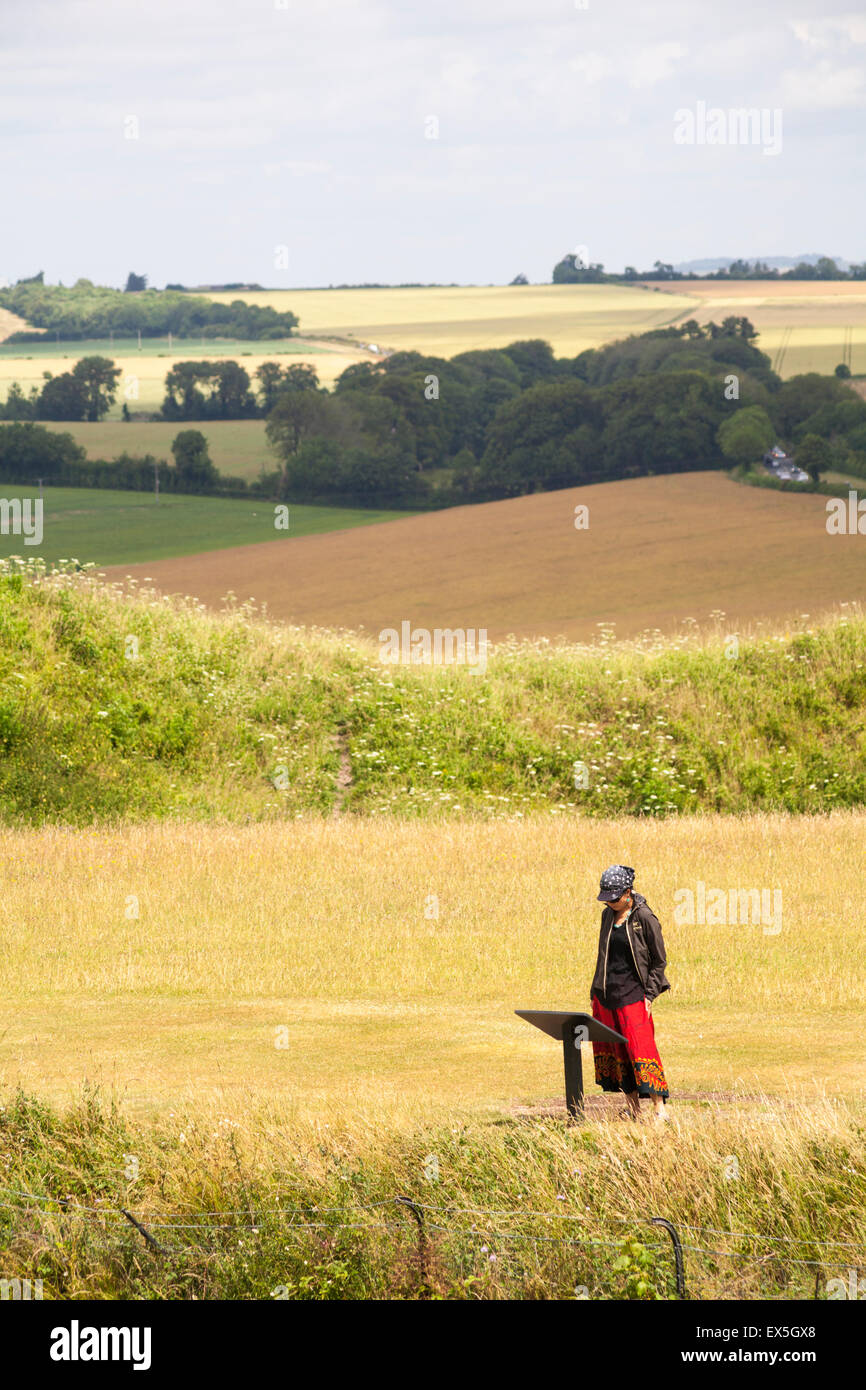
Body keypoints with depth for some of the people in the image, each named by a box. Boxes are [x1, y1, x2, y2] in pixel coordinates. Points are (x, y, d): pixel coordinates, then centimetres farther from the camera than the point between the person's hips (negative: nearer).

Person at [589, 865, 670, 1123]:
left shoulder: (644, 918, -8)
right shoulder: (608, 915, 10)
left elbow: (659, 961, -3)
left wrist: (649, 995, -10)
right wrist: (595, 992, 15)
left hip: (632, 993, -6)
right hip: (605, 995, 6)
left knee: (641, 1049, -12)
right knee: (615, 1051, 5)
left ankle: (660, 1108, -11)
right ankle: (633, 1108, 11)